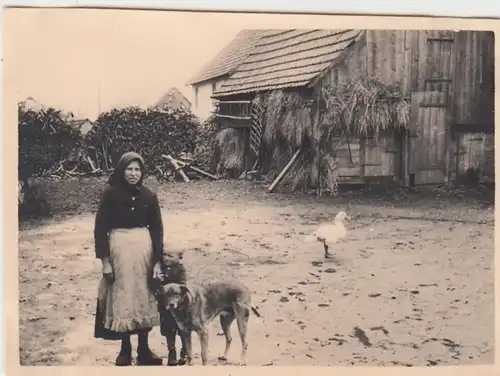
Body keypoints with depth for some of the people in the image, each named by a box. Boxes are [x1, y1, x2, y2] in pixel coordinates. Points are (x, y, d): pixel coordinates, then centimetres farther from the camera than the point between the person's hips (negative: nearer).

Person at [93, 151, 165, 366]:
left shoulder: (149, 196, 2)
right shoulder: (110, 194, -5)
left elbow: (157, 229, 4)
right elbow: (100, 228, -5)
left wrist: (157, 261, -2)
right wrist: (105, 260, -9)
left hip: (144, 250, 3)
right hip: (119, 249, -2)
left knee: (144, 297, 9)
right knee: (121, 299, 6)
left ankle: (143, 348, 21)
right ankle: (125, 349, 20)